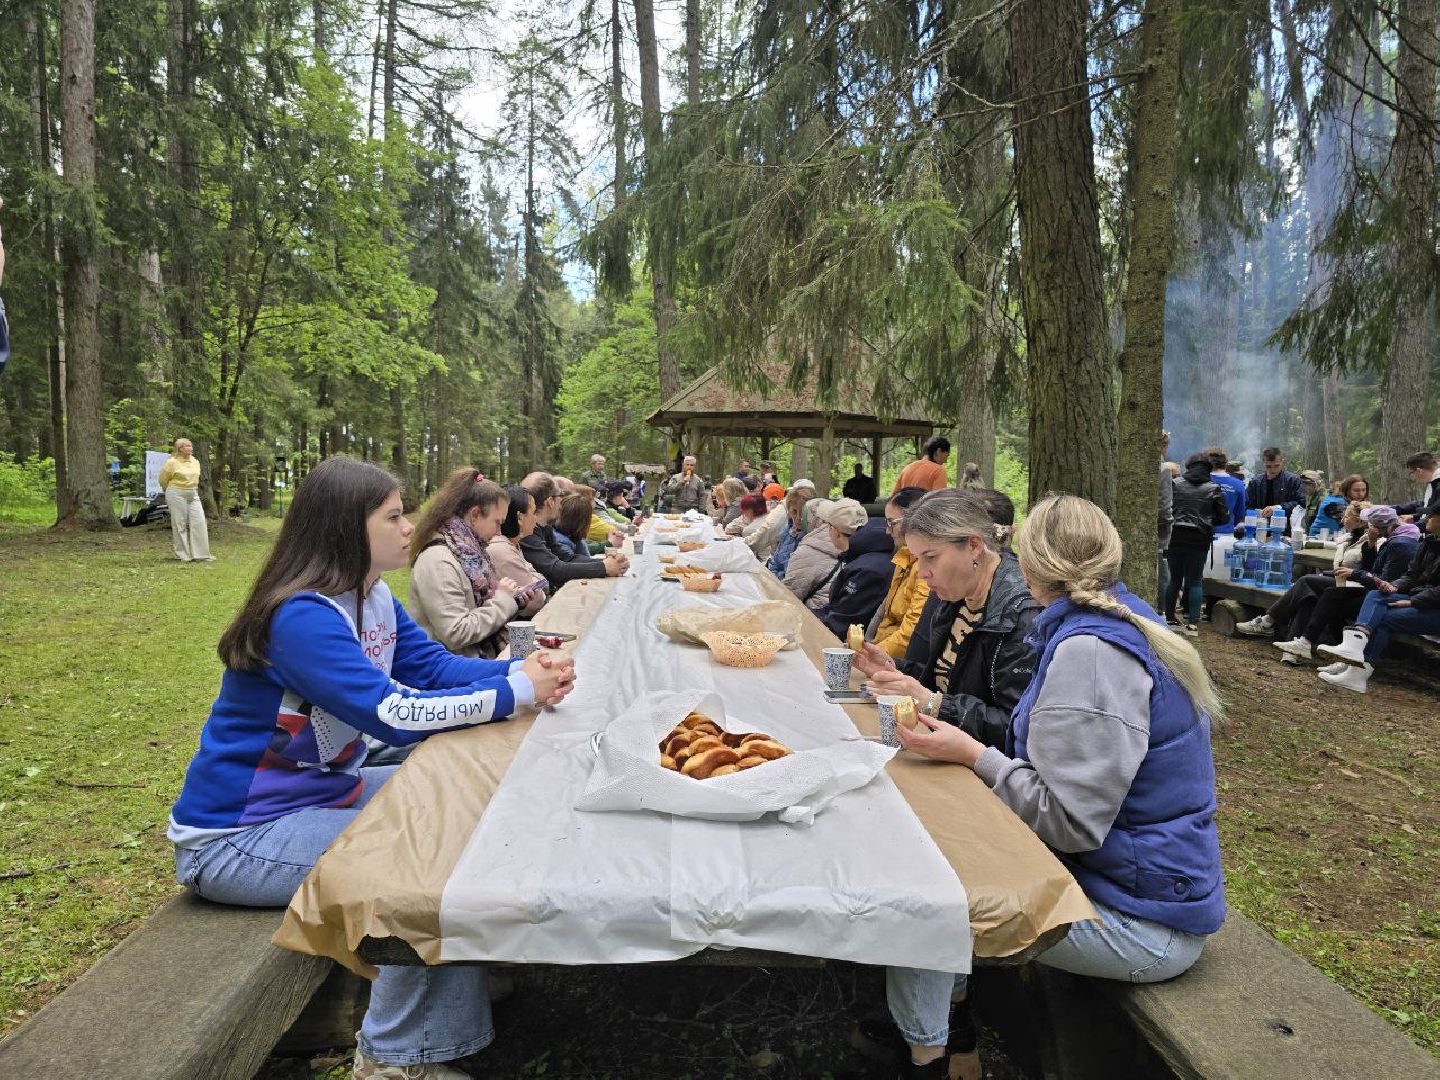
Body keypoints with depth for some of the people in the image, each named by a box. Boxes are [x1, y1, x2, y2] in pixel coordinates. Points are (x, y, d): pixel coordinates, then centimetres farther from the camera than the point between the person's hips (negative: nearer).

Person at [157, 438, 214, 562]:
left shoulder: (195, 462, 8)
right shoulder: (172, 462, -9)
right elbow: (163, 479, 4)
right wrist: (171, 490, 16)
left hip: (193, 495, 5)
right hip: (177, 495, -5)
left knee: (199, 522, -3)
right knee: (180, 524, 0)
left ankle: (200, 554, 1)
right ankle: (183, 555, 9)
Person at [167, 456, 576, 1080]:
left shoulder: (374, 598, 1)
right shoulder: (302, 617, -28)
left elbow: (435, 666, 0)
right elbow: (392, 714, -33)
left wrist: (521, 670, -17)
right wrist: (515, 693, -28)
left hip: (323, 789, 9)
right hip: (236, 835, -9)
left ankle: (479, 961, 20)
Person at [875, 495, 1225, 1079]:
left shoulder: (1090, 652, -25)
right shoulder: (1126, 622, 6)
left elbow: (1070, 822, -27)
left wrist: (974, 756, -19)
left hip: (1142, 924, -9)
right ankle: (953, 1007, 25)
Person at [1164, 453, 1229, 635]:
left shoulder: (1176, 484, 1)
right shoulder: (1213, 488, -1)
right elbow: (1224, 517, 1)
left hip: (1175, 536, 1)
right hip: (1199, 538, -1)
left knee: (1175, 579, 13)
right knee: (1195, 581, 5)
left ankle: (1169, 617, 20)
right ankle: (1193, 623, 0)